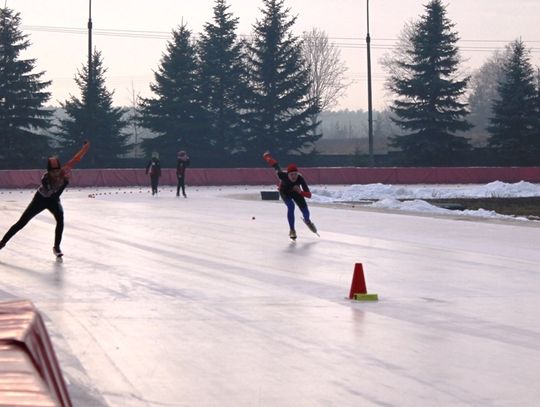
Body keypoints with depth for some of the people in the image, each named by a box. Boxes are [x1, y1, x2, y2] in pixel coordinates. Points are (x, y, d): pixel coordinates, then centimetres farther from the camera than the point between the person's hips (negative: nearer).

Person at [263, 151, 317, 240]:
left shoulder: (300, 178, -40)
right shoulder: (283, 175, -40)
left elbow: (309, 194, -42)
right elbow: (276, 166, -20)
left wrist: (300, 192, -61)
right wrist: (267, 156, -3)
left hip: (295, 191, 1)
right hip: (285, 192, -1)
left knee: (305, 211, -2)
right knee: (291, 206, -28)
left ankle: (307, 221, 39)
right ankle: (292, 230, -12)